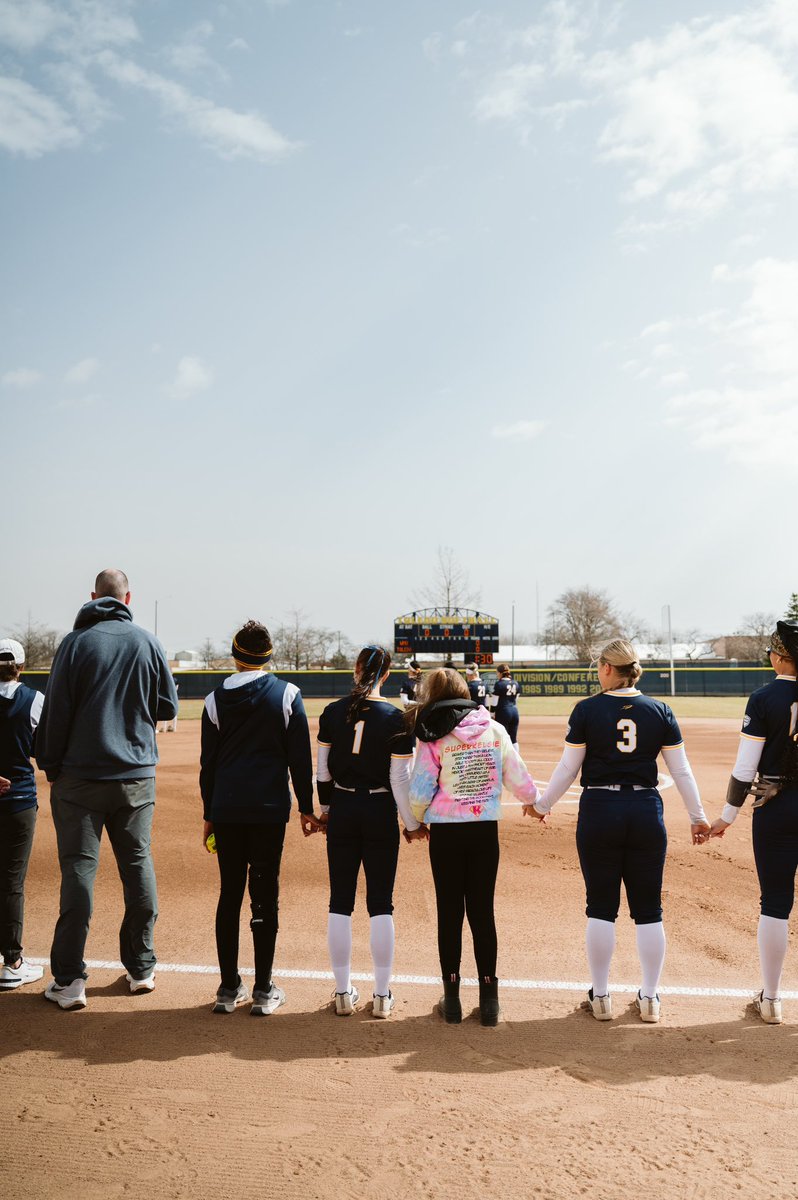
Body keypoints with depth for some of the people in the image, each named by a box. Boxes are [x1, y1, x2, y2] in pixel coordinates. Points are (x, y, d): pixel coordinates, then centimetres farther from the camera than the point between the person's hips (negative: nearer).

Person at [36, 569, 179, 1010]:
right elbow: (168, 708, 5)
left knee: (79, 870, 1)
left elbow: (56, 711, -6)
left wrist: (51, 767, 4)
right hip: (136, 776, 2)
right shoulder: (147, 643, 0)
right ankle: (141, 968, 20)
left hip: (81, 776, -2)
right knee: (138, 866, 11)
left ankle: (69, 981, 2)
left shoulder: (75, 643, -6)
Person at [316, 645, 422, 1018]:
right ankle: (382, 996, 12)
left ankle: (343, 993, 16)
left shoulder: (332, 712, -3)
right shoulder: (395, 718, -11)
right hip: (381, 812, -2)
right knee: (381, 903, 7)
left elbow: (322, 770, 4)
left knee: (340, 902, 10)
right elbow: (400, 778, -10)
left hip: (342, 810, 2)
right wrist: (412, 823, 1)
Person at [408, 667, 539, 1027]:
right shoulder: (494, 729, 0)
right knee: (482, 911, 9)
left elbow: (419, 792, -9)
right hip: (486, 829, 2)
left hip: (446, 832, -2)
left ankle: (452, 999, 14)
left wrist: (417, 820, 11)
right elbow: (517, 778, 1)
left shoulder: (432, 735, -7)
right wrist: (537, 801, 21)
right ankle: (489, 1000, 12)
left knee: (449, 912, 8)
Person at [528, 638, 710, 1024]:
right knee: (648, 910, 10)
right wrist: (698, 817, 14)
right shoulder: (660, 711, 2)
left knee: (601, 908, 7)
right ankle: (649, 999, 17)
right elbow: (681, 771, 4)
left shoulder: (587, 710, -5)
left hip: (599, 812, -2)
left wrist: (541, 805, 11)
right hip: (646, 812, 2)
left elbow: (568, 768, -2)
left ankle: (600, 997, 15)